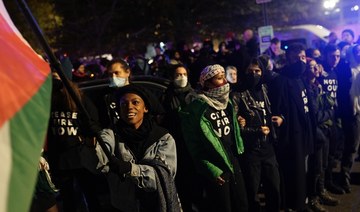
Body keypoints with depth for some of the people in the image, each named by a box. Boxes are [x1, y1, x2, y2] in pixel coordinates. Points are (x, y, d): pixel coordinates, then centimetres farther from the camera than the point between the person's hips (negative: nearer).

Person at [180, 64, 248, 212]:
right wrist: (210, 170, -16)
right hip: (215, 168, -7)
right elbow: (193, 144, -15)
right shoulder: (196, 107, -16)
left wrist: (237, 154, 14)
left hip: (232, 161, 7)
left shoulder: (226, 102, 7)